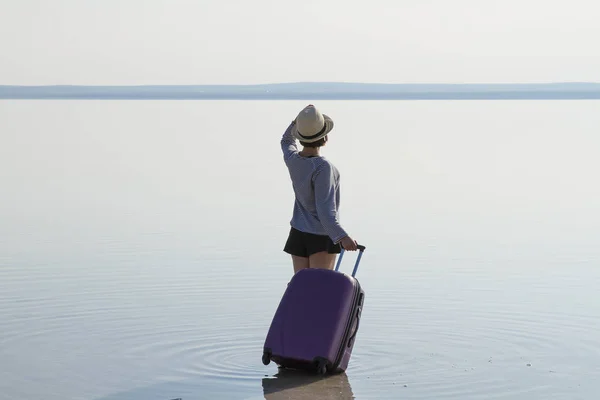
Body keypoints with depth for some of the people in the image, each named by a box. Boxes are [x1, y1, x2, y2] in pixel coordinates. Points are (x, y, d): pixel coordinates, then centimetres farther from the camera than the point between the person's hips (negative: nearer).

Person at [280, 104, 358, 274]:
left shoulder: (292, 159, -5)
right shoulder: (322, 167, -24)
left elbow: (286, 141, 22)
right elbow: (325, 209, -29)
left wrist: (297, 121, 11)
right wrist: (342, 236, -37)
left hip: (298, 233, 6)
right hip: (322, 237, -6)